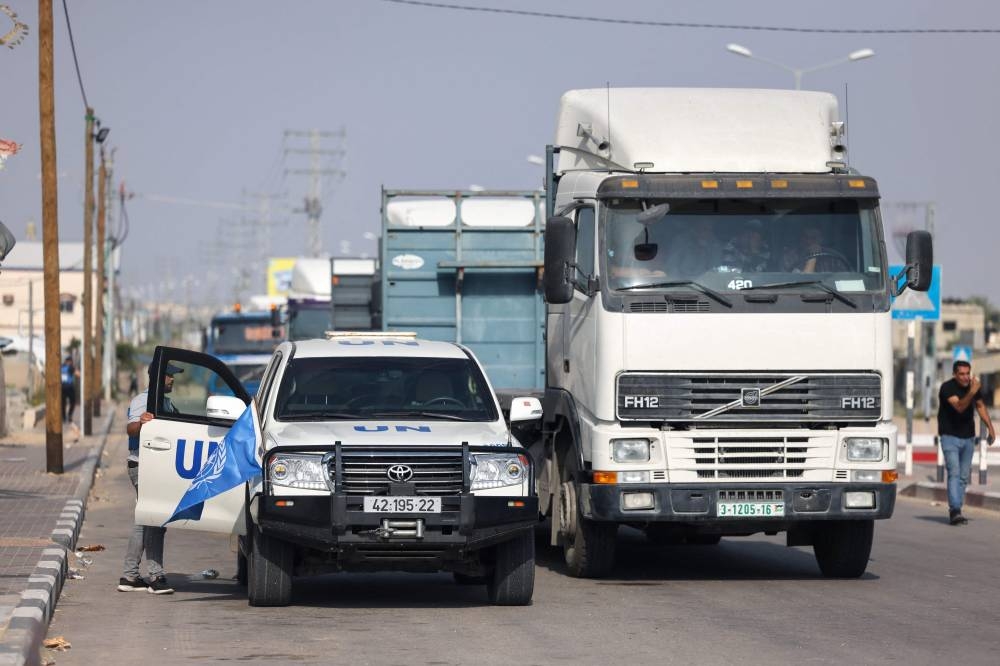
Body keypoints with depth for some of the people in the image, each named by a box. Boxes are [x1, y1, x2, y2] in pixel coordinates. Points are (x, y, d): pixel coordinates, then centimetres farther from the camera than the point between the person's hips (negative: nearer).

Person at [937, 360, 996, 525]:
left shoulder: (973, 386, 2)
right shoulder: (947, 388, -16)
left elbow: (980, 406, 17)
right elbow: (959, 407, -29)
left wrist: (990, 427, 12)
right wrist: (971, 393, -43)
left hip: (968, 437, 6)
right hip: (950, 436, -6)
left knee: (964, 476, 6)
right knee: (954, 473, -17)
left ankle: (955, 511, 13)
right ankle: (955, 510, -25)